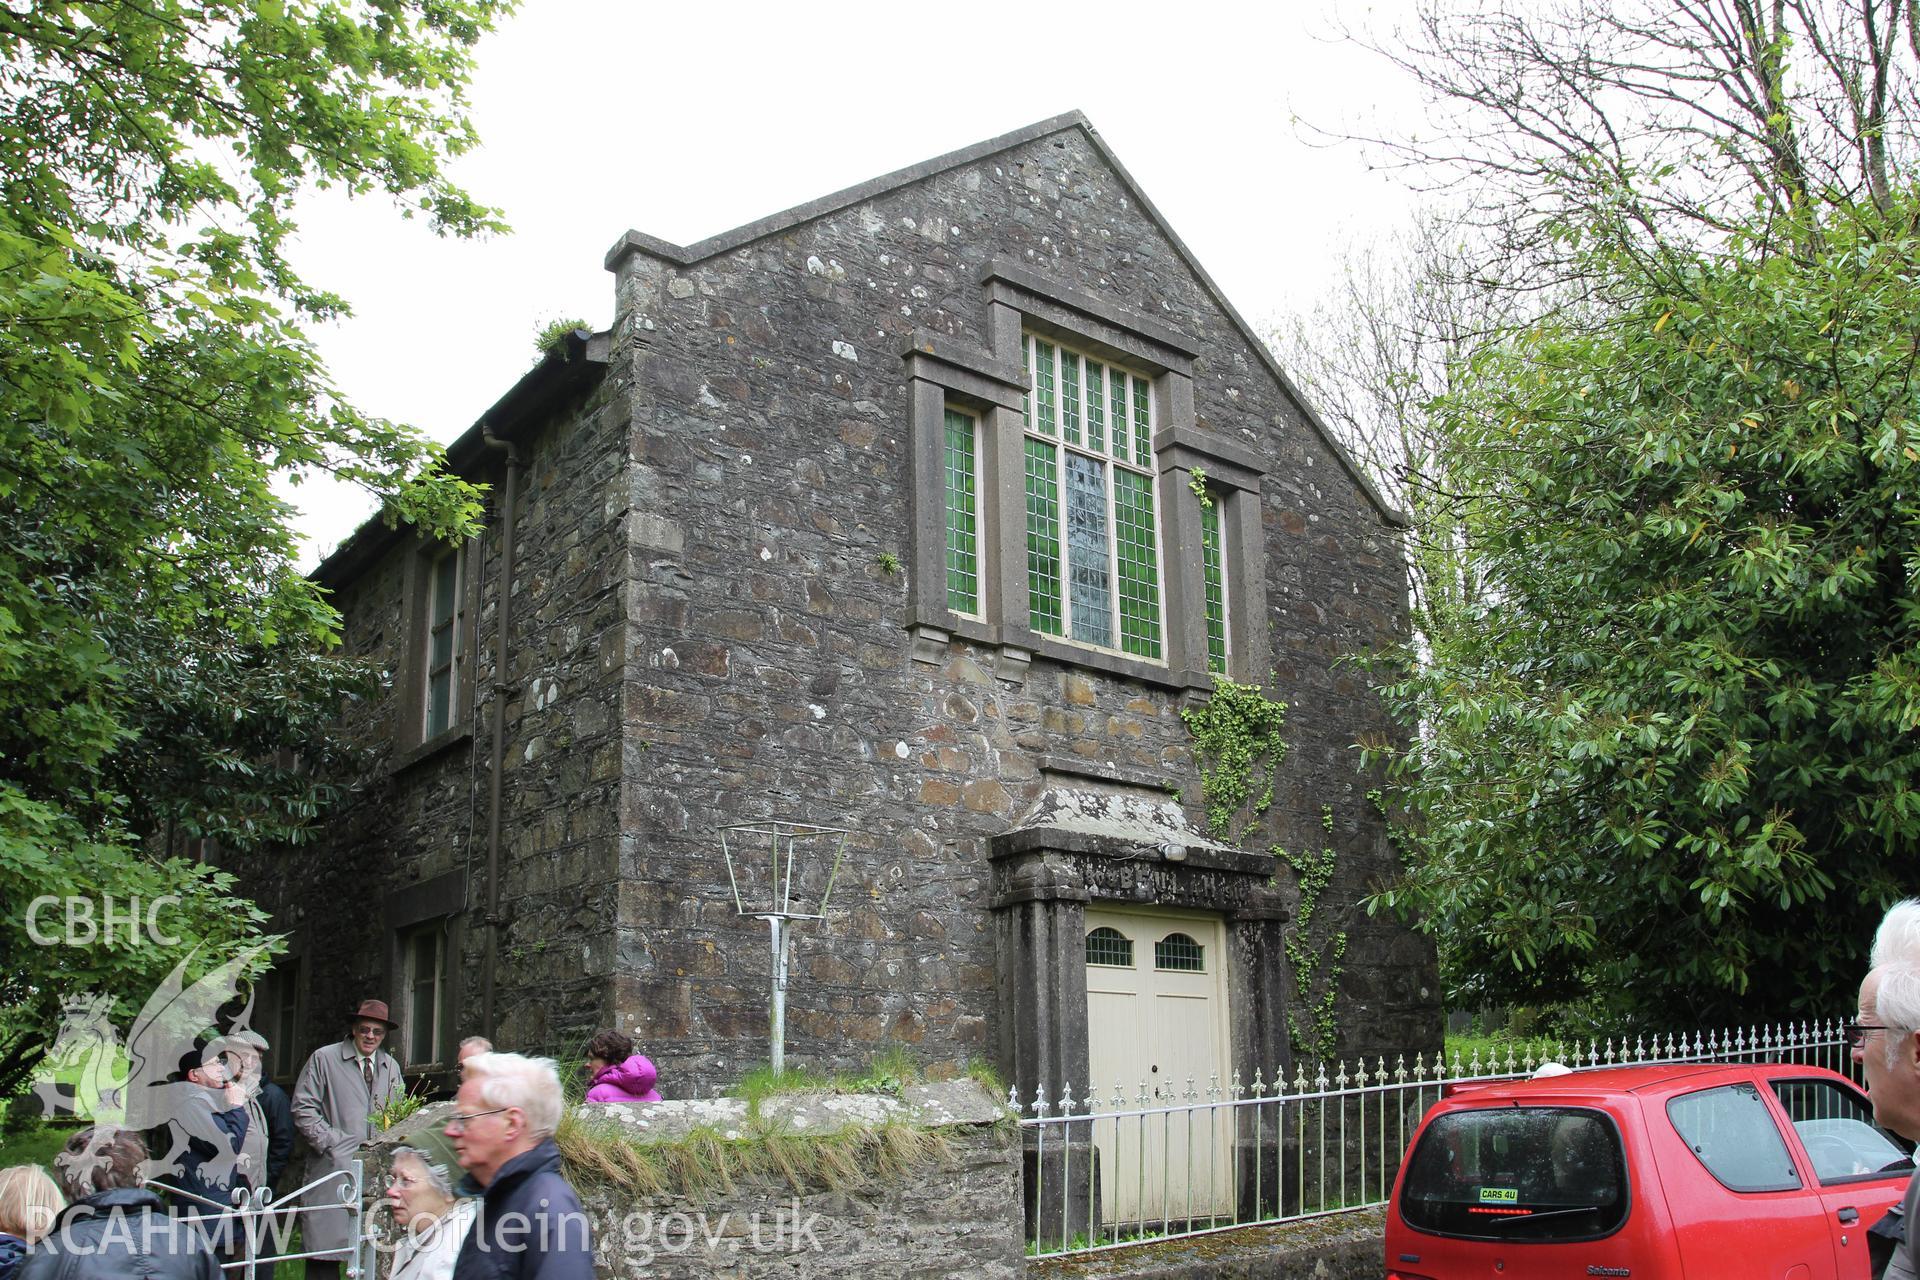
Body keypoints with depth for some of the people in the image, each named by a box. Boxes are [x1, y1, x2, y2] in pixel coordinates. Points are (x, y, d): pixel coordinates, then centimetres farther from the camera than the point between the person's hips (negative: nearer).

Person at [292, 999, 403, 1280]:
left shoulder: (391, 1067, 17)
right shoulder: (324, 1059, 3)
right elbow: (303, 1108, -2)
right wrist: (330, 1141, -10)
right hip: (336, 1166, -4)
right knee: (326, 1249, -5)